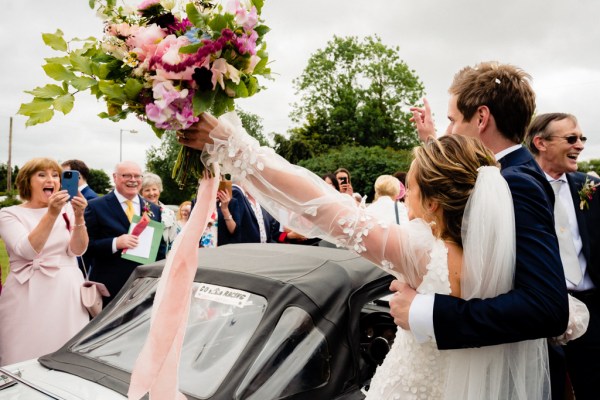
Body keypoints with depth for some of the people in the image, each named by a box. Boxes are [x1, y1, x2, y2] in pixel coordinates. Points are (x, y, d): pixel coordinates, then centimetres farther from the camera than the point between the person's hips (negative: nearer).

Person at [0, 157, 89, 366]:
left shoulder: (67, 210, 7)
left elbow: (77, 250, -5)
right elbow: (28, 250, -16)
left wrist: (79, 216, -19)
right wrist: (52, 214, -24)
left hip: (67, 293, 2)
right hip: (28, 296, -2)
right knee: (26, 359, 1)